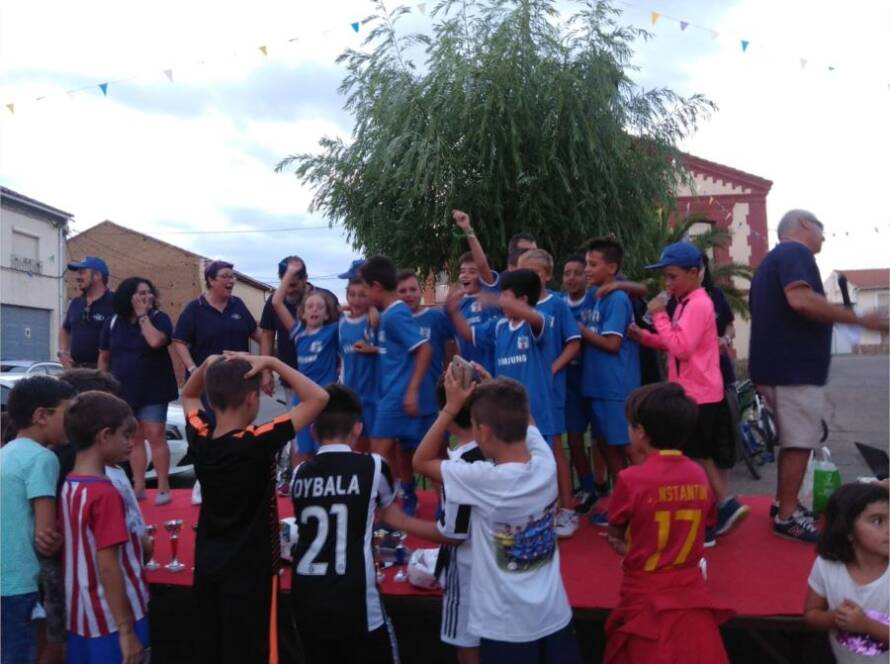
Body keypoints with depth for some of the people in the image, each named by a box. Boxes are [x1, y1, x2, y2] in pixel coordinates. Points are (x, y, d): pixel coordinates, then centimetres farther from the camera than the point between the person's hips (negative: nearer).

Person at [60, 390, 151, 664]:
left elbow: (85, 553, 9)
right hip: (111, 620, -8)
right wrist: (126, 630, -17)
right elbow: (108, 567, -22)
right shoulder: (104, 493, -22)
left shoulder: (68, 487, 2)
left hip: (81, 616, 8)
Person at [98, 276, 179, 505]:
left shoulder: (159, 318, -6)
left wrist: (142, 315, -17)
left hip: (153, 390, -4)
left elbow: (155, 341, -28)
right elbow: (104, 357, 11)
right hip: (123, 390, 4)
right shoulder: (114, 322, 4)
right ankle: (138, 487, 17)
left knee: (156, 436, -6)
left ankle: (163, 487, 1)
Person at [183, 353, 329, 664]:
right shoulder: (259, 442, -24)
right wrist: (271, 363, -19)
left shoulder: (199, 438, -7)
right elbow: (319, 398, -22)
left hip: (206, 565, 6)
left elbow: (188, 396, 15)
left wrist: (209, 364, -2)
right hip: (250, 569, -6)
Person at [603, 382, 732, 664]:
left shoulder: (631, 479, -19)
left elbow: (614, 533, -4)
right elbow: (691, 530, 6)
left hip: (646, 599, -4)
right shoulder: (699, 476, -6)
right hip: (691, 593, 4)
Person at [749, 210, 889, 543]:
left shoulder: (772, 259, 21)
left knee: (792, 440, 18)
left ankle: (783, 503, 26)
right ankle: (787, 517, 3)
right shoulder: (795, 252, -10)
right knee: (799, 443, -4)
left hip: (780, 365, 10)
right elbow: (801, 300, -28)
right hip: (794, 367, -10)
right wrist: (860, 319, -22)